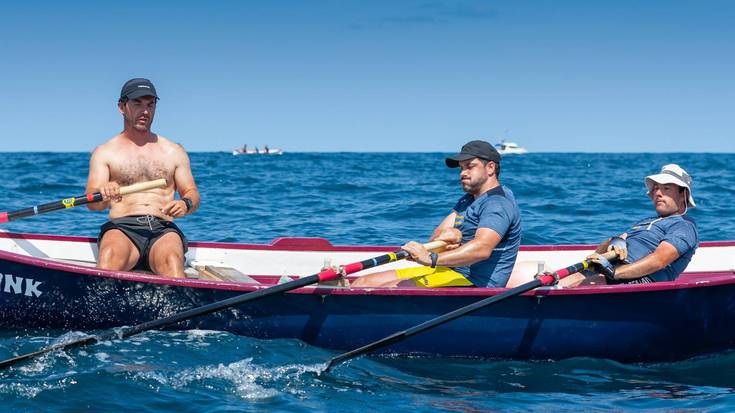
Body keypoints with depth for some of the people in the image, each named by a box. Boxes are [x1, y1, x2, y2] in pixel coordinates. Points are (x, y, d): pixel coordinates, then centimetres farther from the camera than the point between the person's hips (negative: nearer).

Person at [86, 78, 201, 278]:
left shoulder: (174, 152, 23)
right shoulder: (105, 153, 16)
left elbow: (193, 194, 20)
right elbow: (92, 203, 4)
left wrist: (185, 204, -6)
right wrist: (103, 195, -22)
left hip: (163, 230, 1)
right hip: (121, 227, -1)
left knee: (172, 260, -37)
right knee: (111, 255, -39)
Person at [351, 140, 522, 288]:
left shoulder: (498, 204, -11)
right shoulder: (467, 201, 23)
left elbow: (482, 248, -30)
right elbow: (436, 237, 13)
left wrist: (432, 259, -39)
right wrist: (444, 236, -14)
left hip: (473, 283, -10)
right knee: (361, 284, 1)